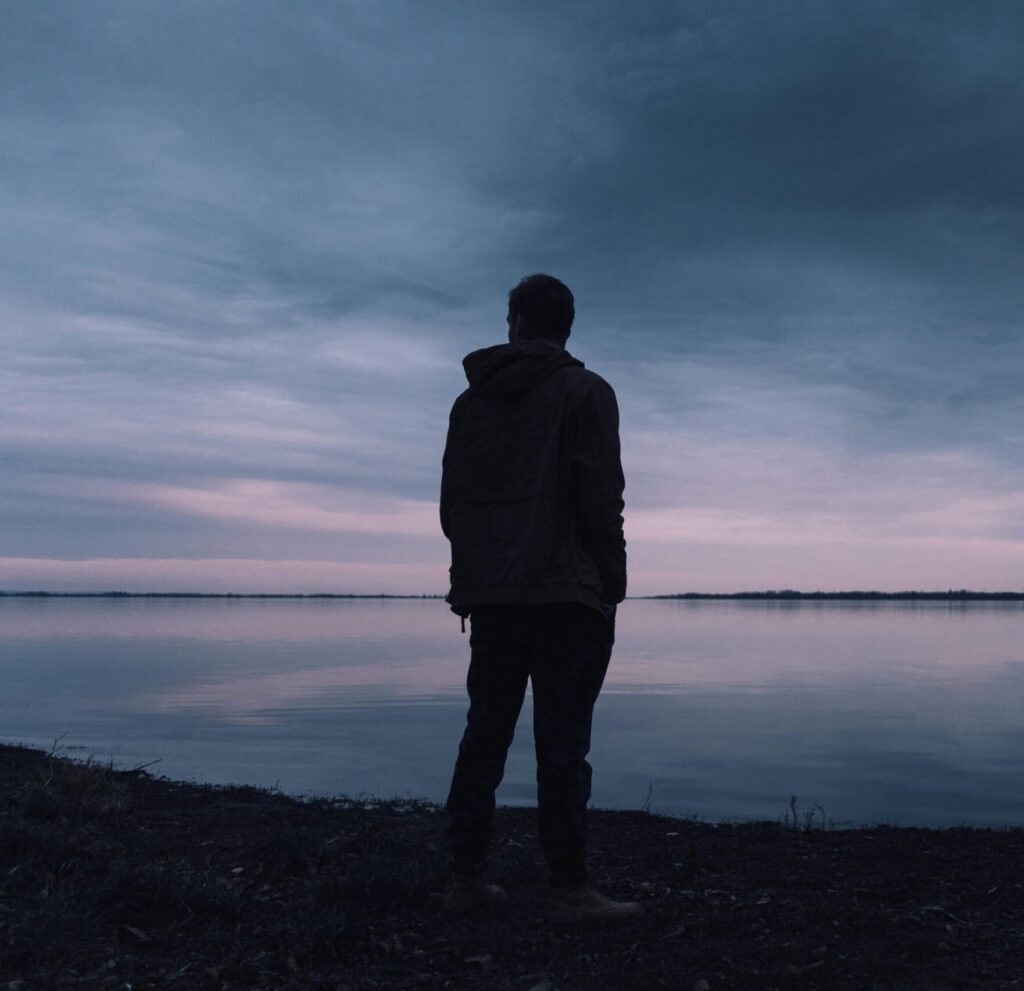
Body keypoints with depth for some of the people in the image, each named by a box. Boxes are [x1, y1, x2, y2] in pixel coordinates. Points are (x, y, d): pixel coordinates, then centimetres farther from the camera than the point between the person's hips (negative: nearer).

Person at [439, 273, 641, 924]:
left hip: (488, 597, 5)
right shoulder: (585, 393, -2)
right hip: (566, 596, -5)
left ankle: (468, 878, 15)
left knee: (485, 736, 10)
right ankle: (571, 890, -1)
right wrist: (611, 587, -4)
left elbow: (452, 503, 13)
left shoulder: (471, 401, 13)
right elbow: (601, 501, -10)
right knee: (562, 745, -4)